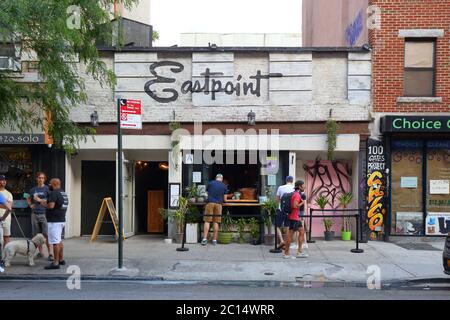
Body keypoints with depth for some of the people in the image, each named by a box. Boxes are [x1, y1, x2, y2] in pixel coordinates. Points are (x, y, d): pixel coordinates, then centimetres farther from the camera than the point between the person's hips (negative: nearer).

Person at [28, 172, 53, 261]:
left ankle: (50, 254, -9)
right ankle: (41, 252, 20)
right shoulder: (33, 189, 12)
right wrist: (30, 205, 11)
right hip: (34, 214, 5)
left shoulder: (47, 189, 0)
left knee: (46, 235, -10)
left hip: (44, 214, -4)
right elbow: (29, 199, 29)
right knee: (37, 235, 8)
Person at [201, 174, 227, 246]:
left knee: (207, 221, 0)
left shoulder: (210, 183, 7)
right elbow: (224, 198, 10)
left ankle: (204, 239, -7)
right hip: (218, 204, 1)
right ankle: (214, 240, 7)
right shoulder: (224, 186, 9)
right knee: (216, 222, 5)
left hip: (210, 203, -1)